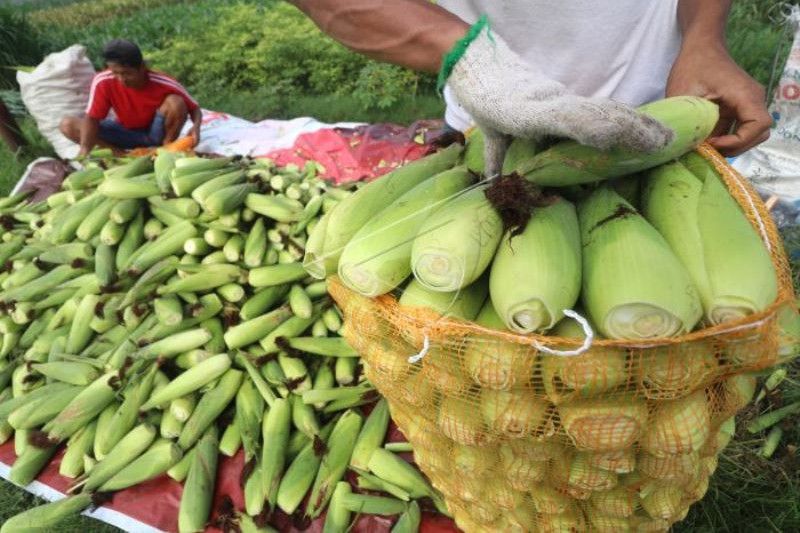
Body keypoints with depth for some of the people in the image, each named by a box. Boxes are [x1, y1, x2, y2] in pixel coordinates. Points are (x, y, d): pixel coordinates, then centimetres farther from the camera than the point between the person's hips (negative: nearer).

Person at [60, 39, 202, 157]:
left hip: (156, 134, -2)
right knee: (68, 125, -15)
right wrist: (85, 149, -39)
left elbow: (195, 109, -16)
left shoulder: (163, 84, -27)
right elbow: (92, 118, -22)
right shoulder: (103, 81, -23)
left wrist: (196, 127, -40)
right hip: (126, 132, 2)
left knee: (176, 102, -31)